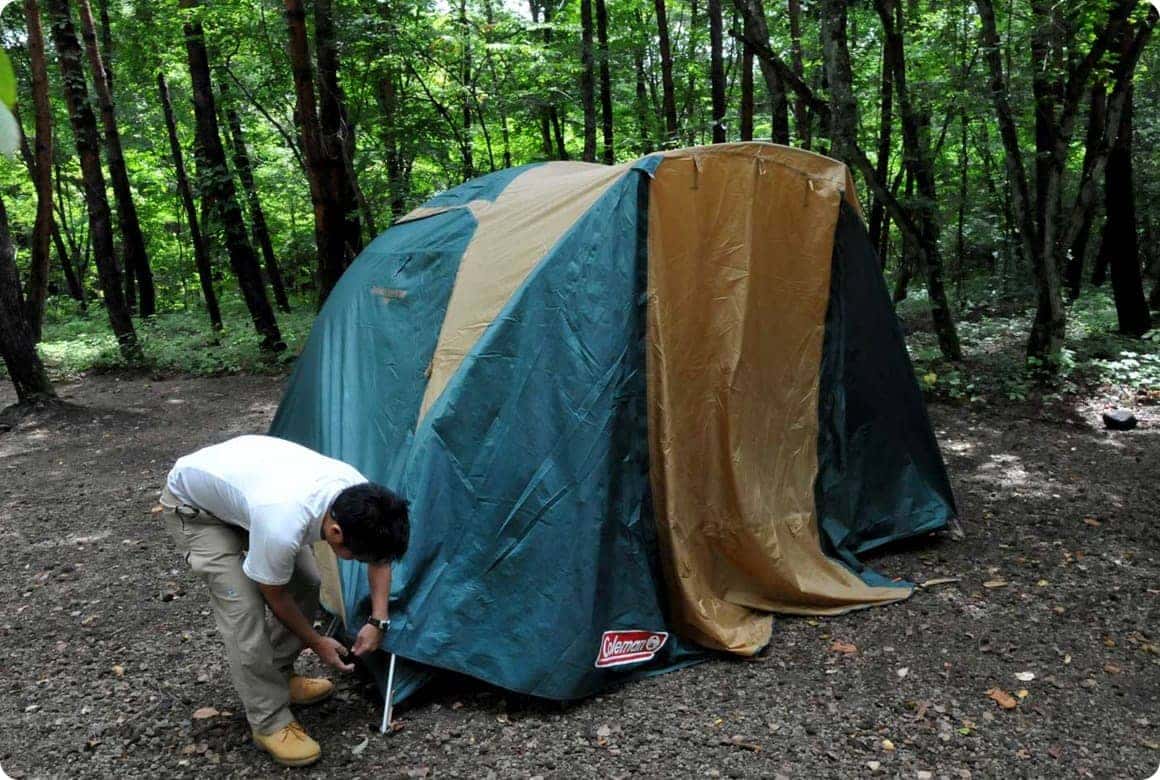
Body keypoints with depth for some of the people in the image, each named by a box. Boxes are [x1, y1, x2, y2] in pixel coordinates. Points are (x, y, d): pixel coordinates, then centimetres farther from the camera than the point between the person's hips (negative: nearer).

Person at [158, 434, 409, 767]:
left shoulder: (358, 493, -26)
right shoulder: (282, 527, -43)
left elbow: (380, 551, -3)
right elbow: (275, 596, -21)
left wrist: (378, 620, -10)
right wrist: (317, 642, -6)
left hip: (241, 479, 7)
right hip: (193, 503, -7)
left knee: (305, 582, 2)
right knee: (244, 607, -16)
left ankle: (280, 678, 23)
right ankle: (270, 723, 0)